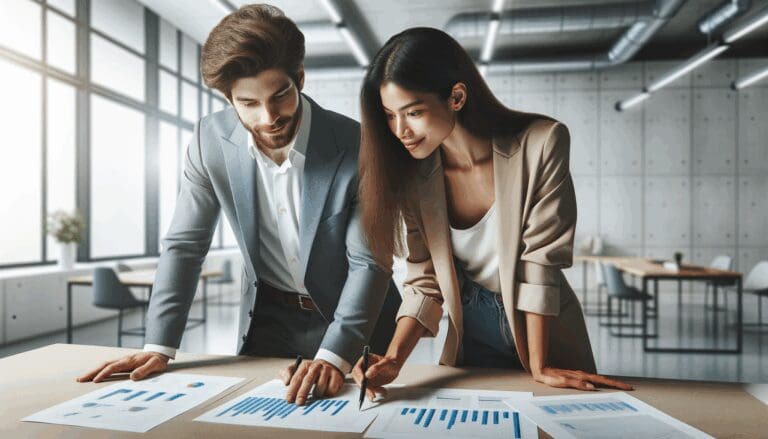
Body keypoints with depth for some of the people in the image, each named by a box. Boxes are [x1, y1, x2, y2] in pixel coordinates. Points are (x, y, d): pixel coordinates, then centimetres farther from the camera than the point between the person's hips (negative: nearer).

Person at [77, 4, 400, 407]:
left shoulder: (357, 146, -23)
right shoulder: (211, 140, -14)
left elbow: (369, 261, -22)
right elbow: (185, 244, -7)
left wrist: (333, 357, -33)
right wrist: (159, 347, -12)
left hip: (353, 319, -2)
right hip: (267, 317, 3)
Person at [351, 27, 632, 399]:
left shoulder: (540, 144, -24)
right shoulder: (412, 173, -14)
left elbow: (540, 260, -21)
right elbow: (424, 281, -11)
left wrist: (539, 367, -18)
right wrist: (393, 359, -24)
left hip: (548, 338, -1)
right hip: (471, 339, 2)